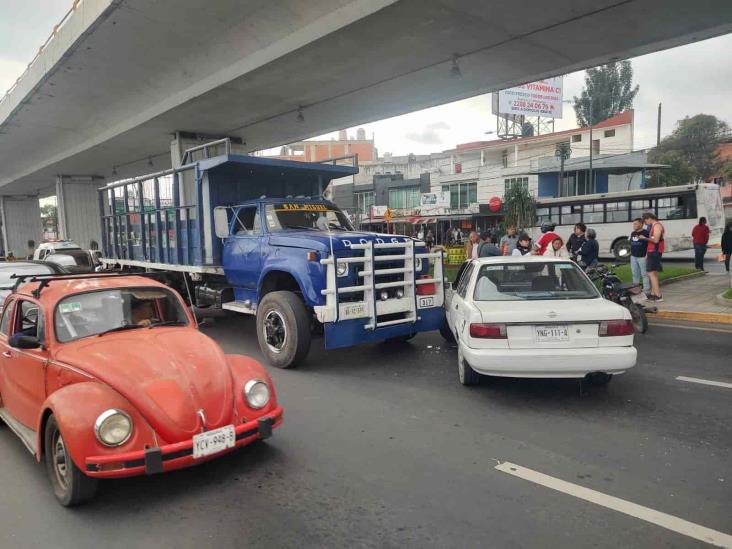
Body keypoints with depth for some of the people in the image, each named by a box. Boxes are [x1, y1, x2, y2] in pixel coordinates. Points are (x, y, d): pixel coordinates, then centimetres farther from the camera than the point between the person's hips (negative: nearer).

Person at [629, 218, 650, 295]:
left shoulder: (646, 233, -8)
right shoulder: (633, 233, 15)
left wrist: (647, 255, -18)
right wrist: (631, 252, 18)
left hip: (642, 257, -7)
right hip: (633, 257, 7)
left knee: (644, 274, -5)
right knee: (635, 274, 13)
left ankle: (646, 290, -1)